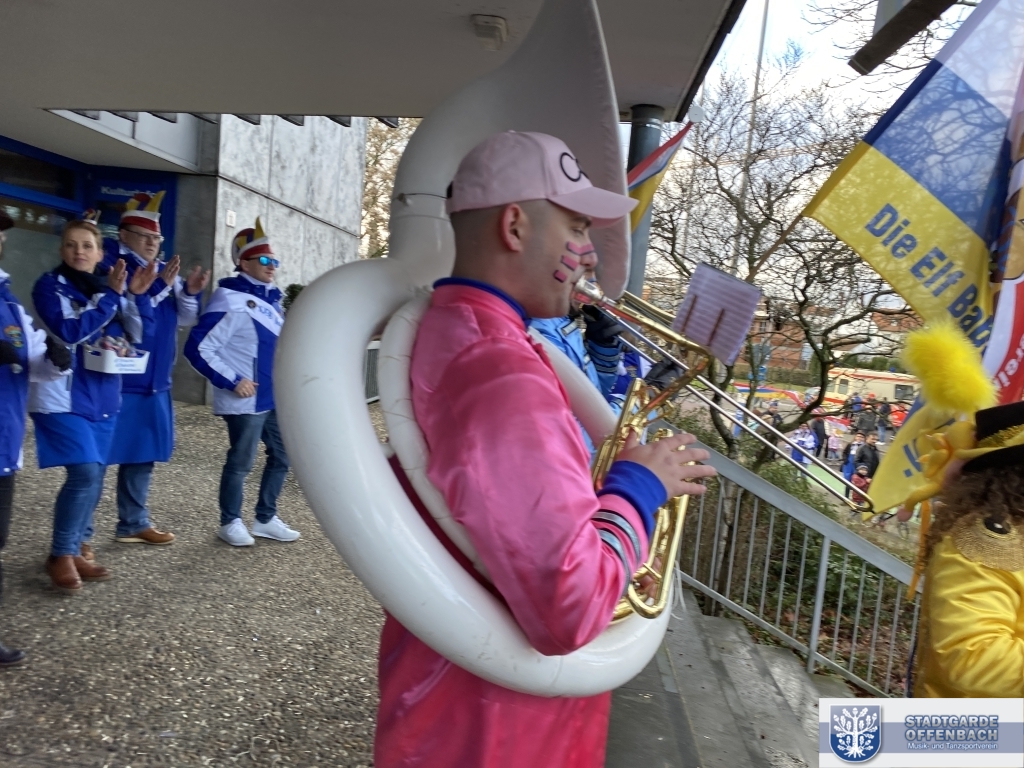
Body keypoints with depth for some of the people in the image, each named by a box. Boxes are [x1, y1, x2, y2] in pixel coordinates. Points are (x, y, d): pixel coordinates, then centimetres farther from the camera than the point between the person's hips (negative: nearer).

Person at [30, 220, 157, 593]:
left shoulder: (110, 284, 8)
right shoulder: (50, 286, -5)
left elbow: (139, 334, 3)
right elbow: (70, 331, -21)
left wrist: (137, 295, -11)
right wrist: (109, 296, -20)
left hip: (103, 395, 6)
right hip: (64, 396, -6)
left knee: (94, 476, 9)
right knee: (85, 473, -15)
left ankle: (74, 550, 22)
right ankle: (60, 555, 1)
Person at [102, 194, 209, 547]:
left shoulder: (164, 272, 10)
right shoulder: (109, 267, -10)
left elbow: (184, 320, 11)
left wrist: (190, 292, -7)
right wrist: (159, 287, -23)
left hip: (153, 384, 7)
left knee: (141, 456, 17)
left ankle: (133, 524, 31)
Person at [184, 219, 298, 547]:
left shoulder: (270, 298, 12)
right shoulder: (229, 299, -12)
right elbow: (197, 348, -17)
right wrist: (232, 381, -18)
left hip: (275, 397, 8)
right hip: (246, 401, -8)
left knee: (283, 456, 14)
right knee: (241, 463, 4)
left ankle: (265, 519, 30)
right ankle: (231, 523, 24)